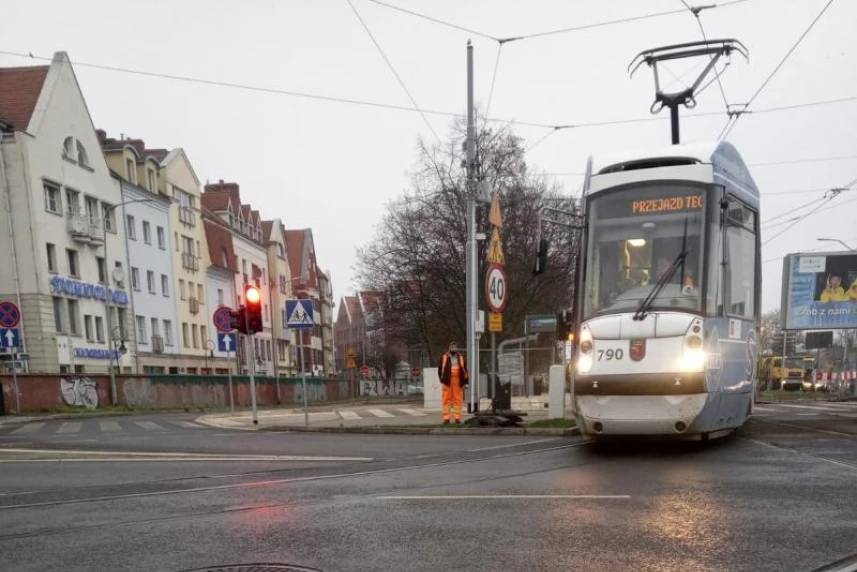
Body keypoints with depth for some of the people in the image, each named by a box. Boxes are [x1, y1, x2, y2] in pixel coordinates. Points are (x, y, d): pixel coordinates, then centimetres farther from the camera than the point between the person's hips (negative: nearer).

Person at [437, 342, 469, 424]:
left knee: (458, 400, 2)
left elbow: (465, 370, 11)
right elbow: (440, 370, 7)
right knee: (446, 400, -2)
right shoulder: (444, 357, 8)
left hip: (458, 382, 1)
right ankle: (446, 418, 1)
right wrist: (442, 380, -2)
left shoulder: (461, 358, 12)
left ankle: (457, 417, 6)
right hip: (447, 381, -1)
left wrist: (465, 382, 4)